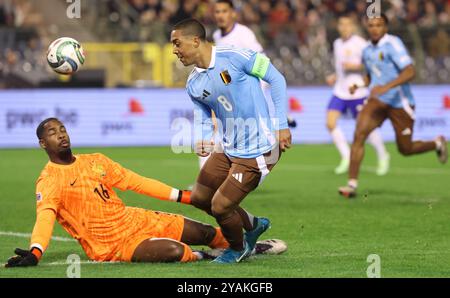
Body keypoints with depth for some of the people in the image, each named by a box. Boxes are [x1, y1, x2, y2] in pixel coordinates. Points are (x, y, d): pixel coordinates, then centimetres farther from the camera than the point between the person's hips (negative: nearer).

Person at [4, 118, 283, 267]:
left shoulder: (95, 161, 10)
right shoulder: (49, 181, -12)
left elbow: (135, 182, 14)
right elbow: (46, 216, -28)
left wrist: (183, 196, 12)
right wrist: (35, 252, -48)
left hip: (135, 219, 7)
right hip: (113, 245, -7)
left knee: (207, 233, 6)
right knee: (174, 251, -30)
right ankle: (200, 257, 3)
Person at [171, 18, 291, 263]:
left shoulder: (234, 57, -19)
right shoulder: (193, 85, 2)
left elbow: (276, 79, -12)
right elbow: (203, 118, 11)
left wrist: (281, 125, -14)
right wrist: (201, 140, -13)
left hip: (256, 151, -8)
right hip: (228, 148, 8)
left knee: (220, 207, -7)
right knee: (199, 198, 13)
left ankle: (237, 248, 25)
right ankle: (253, 225, 34)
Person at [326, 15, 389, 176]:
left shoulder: (359, 43, -11)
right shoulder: (337, 44, 12)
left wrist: (354, 66, -21)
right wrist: (334, 77, 12)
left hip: (357, 92, -7)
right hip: (340, 91, 7)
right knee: (330, 123, -8)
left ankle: (383, 156, 23)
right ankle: (346, 158, 2)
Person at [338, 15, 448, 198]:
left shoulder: (393, 44, -16)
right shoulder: (367, 51, 8)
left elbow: (410, 72, -25)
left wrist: (387, 87, -36)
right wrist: (359, 85, 5)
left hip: (400, 103, -5)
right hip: (377, 101, 5)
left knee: (405, 150, 6)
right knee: (359, 134, -17)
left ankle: (437, 144, 38)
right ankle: (352, 184, -15)